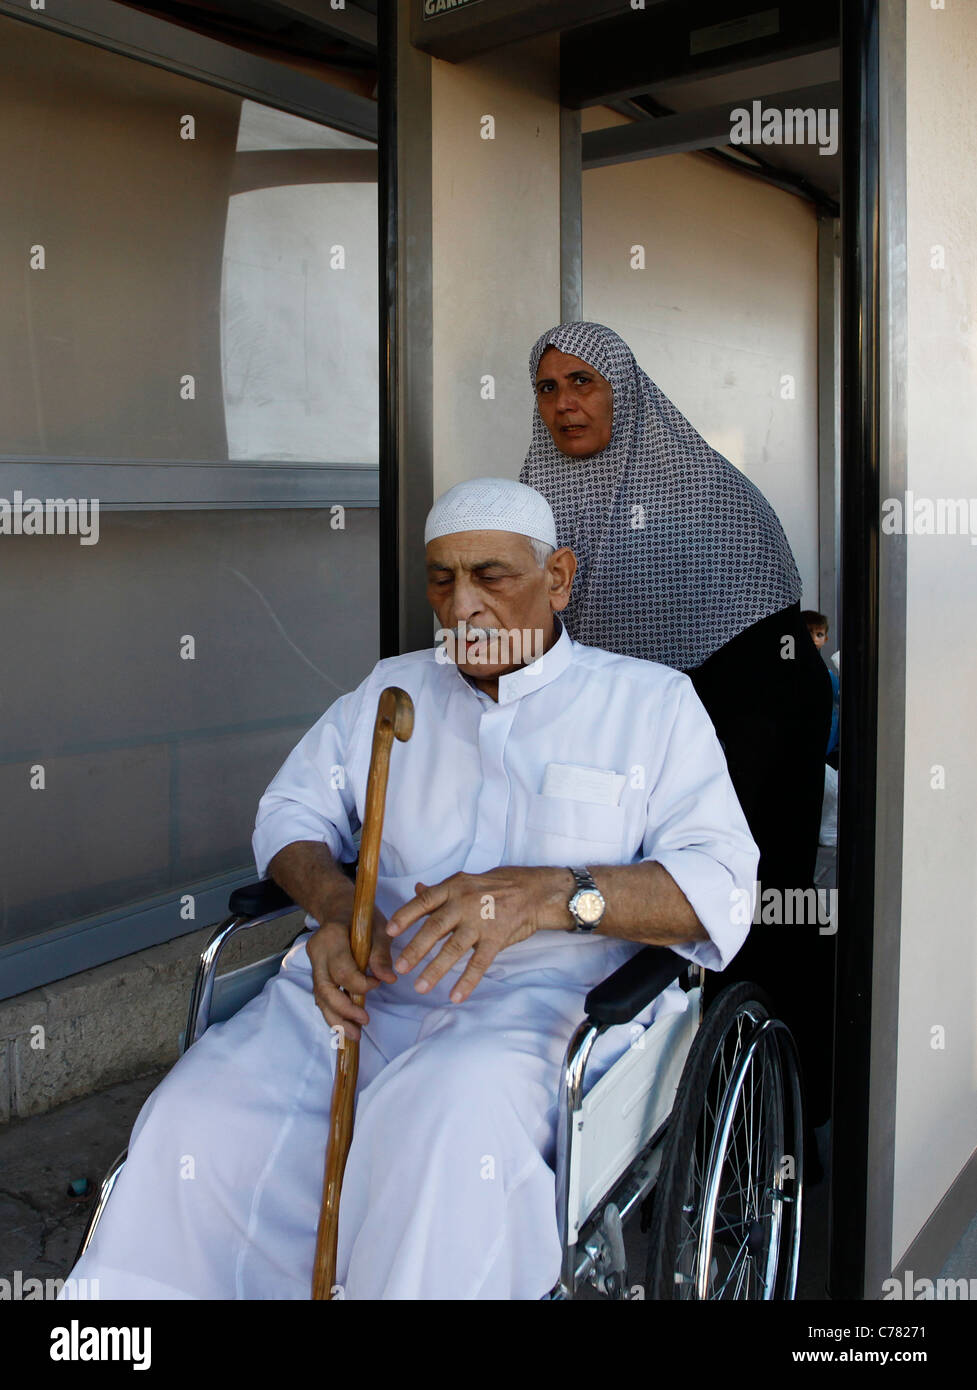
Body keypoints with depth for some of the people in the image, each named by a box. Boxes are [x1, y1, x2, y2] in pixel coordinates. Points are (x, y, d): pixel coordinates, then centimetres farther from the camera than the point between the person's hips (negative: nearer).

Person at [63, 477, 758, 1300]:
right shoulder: (391, 690, 22)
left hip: (552, 995, -3)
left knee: (451, 1111, -37)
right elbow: (293, 808, 18)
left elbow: (721, 883, -3)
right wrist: (332, 902, -6)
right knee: (199, 1117, -22)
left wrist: (550, 892, -20)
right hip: (370, 987, 4)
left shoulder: (653, 702, 9)